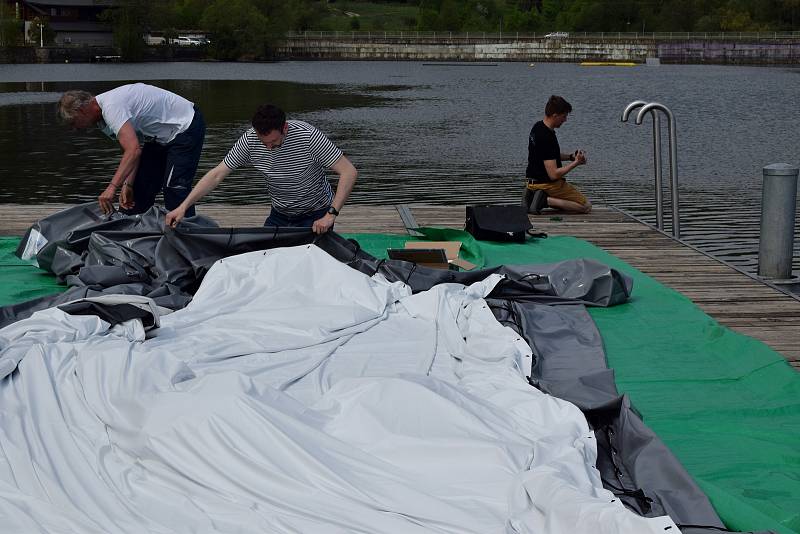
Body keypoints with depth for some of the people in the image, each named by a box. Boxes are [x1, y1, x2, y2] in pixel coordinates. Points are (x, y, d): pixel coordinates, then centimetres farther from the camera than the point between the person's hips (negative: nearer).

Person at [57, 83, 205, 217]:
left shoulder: (111, 107, -30)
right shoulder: (102, 118, 2)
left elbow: (133, 150, -40)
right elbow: (134, 149, 0)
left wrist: (112, 187, -44)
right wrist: (128, 184, -12)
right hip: (161, 136, 10)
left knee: (174, 188, -18)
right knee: (140, 186, 11)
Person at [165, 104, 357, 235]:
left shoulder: (307, 135, -28)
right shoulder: (250, 140, -17)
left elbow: (349, 172, -29)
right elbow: (217, 174, -13)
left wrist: (331, 214, -35)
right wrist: (183, 206, -22)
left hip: (315, 215, -4)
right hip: (279, 214, 4)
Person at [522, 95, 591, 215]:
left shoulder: (538, 127, 3)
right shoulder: (547, 138, -27)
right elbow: (554, 174, -28)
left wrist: (570, 156, 7)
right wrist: (576, 163, -18)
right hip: (548, 185, -9)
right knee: (586, 206, 2)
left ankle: (533, 195, 7)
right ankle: (545, 200, -11)